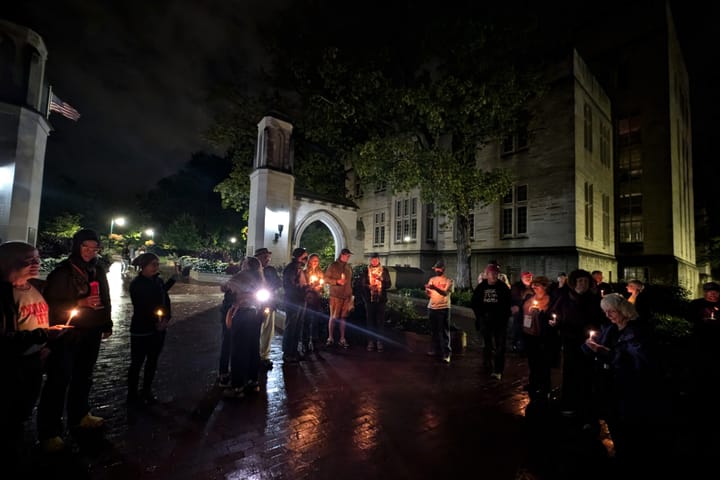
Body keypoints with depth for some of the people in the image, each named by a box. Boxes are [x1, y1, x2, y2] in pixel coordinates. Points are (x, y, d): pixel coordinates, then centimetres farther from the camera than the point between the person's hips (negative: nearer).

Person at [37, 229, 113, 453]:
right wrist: (80, 303, -25)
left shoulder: (99, 272, 6)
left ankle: (79, 415, 33)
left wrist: (107, 324, 16)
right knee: (59, 380, -2)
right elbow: (50, 302, -13)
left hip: (91, 334, 6)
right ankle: (49, 431, 11)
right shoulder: (62, 272, -12)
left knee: (84, 376, 16)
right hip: (66, 334, -6)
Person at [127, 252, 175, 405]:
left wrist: (166, 319, -9)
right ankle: (132, 395, 21)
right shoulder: (136, 284, -10)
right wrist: (156, 323, -12)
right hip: (141, 330, -5)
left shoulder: (159, 281, 4)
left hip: (158, 329, 5)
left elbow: (166, 300, 4)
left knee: (152, 362, 13)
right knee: (137, 363, 6)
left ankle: (147, 391, 28)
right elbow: (142, 308, -13)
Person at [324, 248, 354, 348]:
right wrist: (337, 281, -16)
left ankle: (342, 339, 15)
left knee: (343, 317, 8)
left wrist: (351, 295, 16)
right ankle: (330, 338, 12)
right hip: (336, 296, -4)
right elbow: (326, 279, -3)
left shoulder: (349, 267, 15)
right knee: (333, 317, 0)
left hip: (346, 296, 4)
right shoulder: (333, 266, -1)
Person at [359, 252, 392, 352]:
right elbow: (361, 284, 2)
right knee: (370, 320, 3)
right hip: (369, 299, 0)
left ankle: (379, 341, 12)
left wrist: (381, 284, -14)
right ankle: (371, 341, 12)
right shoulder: (365, 271, 5)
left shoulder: (384, 270, 6)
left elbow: (389, 284, 3)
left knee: (380, 321, 2)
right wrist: (368, 286, -16)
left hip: (381, 299, 0)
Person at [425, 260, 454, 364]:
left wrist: (435, 288, -32)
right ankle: (435, 349, 27)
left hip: (443, 308, -5)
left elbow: (445, 293, -18)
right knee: (434, 330, 14)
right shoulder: (432, 279, 11)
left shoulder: (448, 280, -4)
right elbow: (429, 295, 11)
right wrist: (427, 291, -13)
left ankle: (446, 354, 1)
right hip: (431, 308, 5)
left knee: (444, 331, -2)